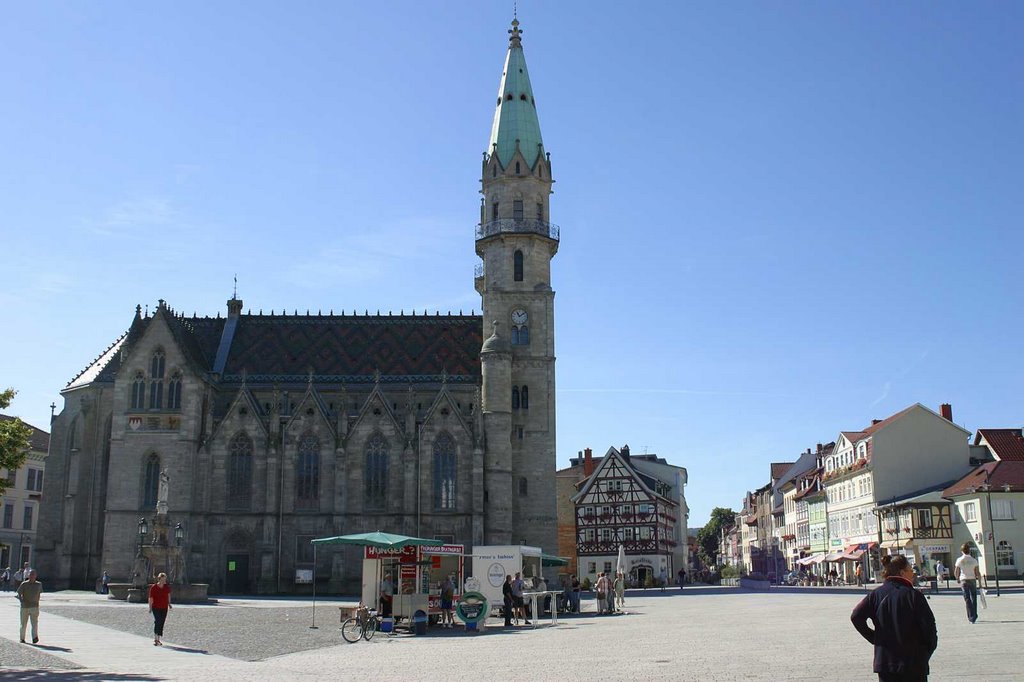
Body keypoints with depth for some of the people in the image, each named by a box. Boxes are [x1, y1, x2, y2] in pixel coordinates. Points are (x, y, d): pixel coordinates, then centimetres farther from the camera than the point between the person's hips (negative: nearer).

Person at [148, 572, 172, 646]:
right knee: (157, 621, -19)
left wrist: (169, 603, 19)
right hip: (156, 607, -4)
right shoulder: (153, 587, -9)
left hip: (164, 608, 4)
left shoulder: (167, 587, 3)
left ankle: (158, 639, 15)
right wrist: (150, 608, -9)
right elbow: (151, 598, -7)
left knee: (161, 623, 6)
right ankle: (155, 639, -12)